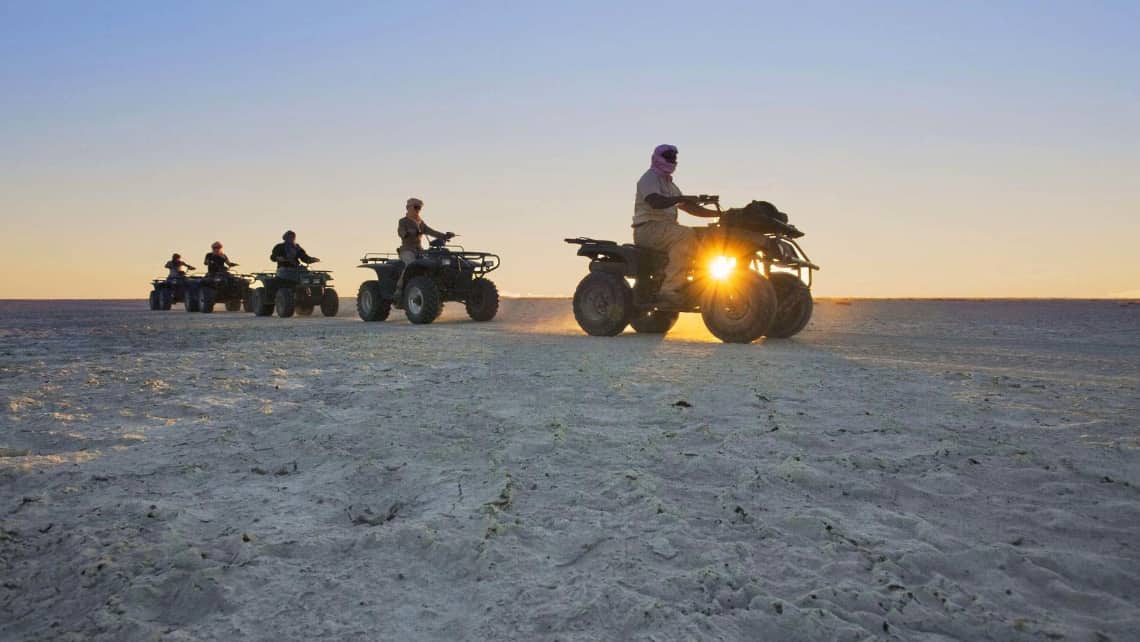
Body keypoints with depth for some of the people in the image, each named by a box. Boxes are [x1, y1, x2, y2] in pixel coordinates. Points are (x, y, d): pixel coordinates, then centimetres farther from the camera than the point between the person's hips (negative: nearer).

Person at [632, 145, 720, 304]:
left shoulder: (670, 185, 27)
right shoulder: (649, 178, -1)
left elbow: (690, 208, 22)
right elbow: (655, 202, -22)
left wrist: (717, 213, 10)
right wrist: (680, 198, -29)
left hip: (666, 228, 9)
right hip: (648, 228, -9)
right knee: (687, 235, -32)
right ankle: (670, 288, -36)